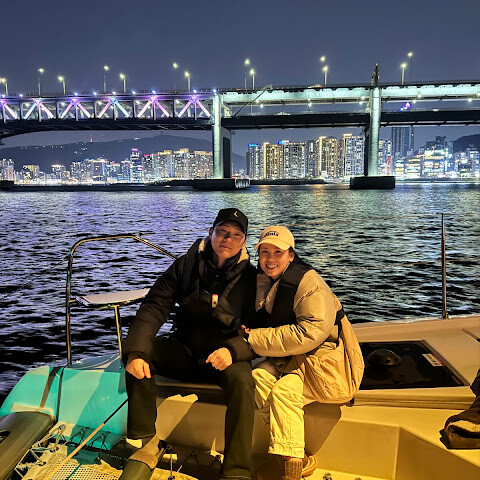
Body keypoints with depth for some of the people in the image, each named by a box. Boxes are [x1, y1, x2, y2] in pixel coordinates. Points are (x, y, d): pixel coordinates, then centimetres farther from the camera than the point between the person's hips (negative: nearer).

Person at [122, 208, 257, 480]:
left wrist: (233, 350, -27)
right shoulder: (186, 265, -2)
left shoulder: (250, 278, -6)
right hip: (183, 353, 3)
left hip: (224, 356, -2)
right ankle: (146, 442, -7)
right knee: (139, 352, -20)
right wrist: (136, 351, -23)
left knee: (242, 381, -33)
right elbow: (155, 307, -9)